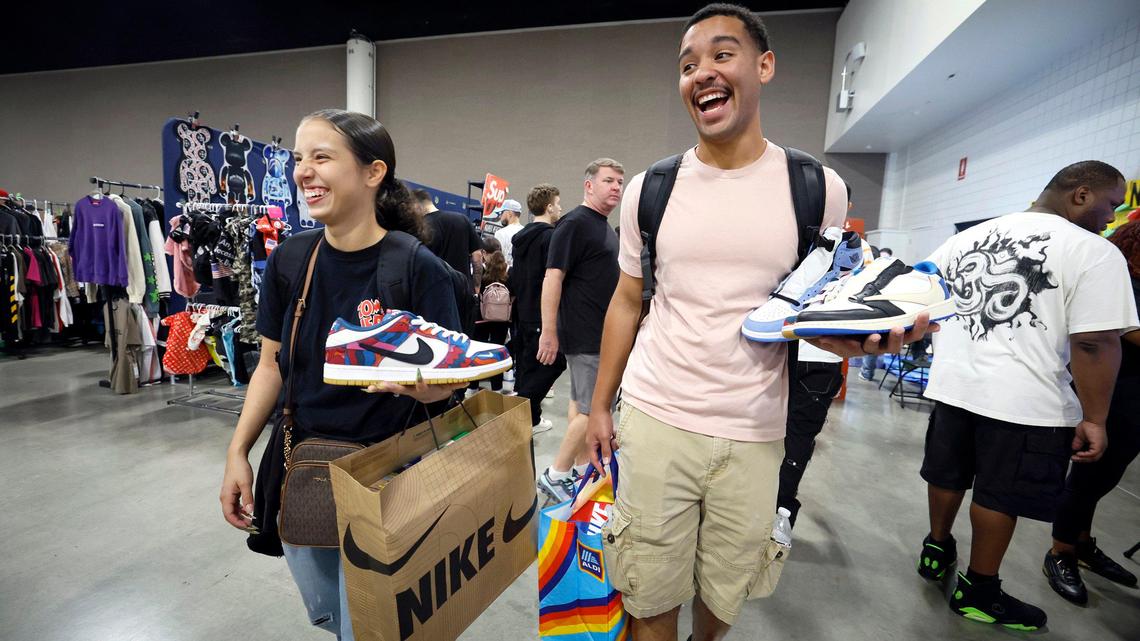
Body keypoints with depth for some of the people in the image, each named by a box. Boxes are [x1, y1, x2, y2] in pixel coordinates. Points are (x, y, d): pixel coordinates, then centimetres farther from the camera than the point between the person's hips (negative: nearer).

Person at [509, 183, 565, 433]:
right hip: (543, 316, -9)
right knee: (552, 363, -1)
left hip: (523, 314, 10)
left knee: (526, 364, 17)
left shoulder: (521, 237, 13)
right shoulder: (550, 236, -14)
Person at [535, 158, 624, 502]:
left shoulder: (607, 228, 17)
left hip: (602, 332, 9)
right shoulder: (574, 224, -13)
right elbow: (553, 278, -19)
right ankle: (556, 474, 8)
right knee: (594, 408, -5)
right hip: (585, 335, -9)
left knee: (581, 402, 15)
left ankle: (582, 468, 26)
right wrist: (548, 332, -22)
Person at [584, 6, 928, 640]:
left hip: (755, 435, 1)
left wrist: (854, 335, -16)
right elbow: (627, 303, 8)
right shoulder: (650, 189, 2)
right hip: (654, 420, 0)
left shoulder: (818, 189, 0)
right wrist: (599, 406, 7)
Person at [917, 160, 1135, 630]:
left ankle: (936, 552, 39)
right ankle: (977, 593, 24)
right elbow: (1095, 345, -15)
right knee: (999, 496, 9)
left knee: (948, 476, 20)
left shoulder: (968, 236, 8)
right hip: (1025, 401, -5)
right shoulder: (1094, 252, -10)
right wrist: (1094, 419, -8)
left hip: (953, 385, 6)